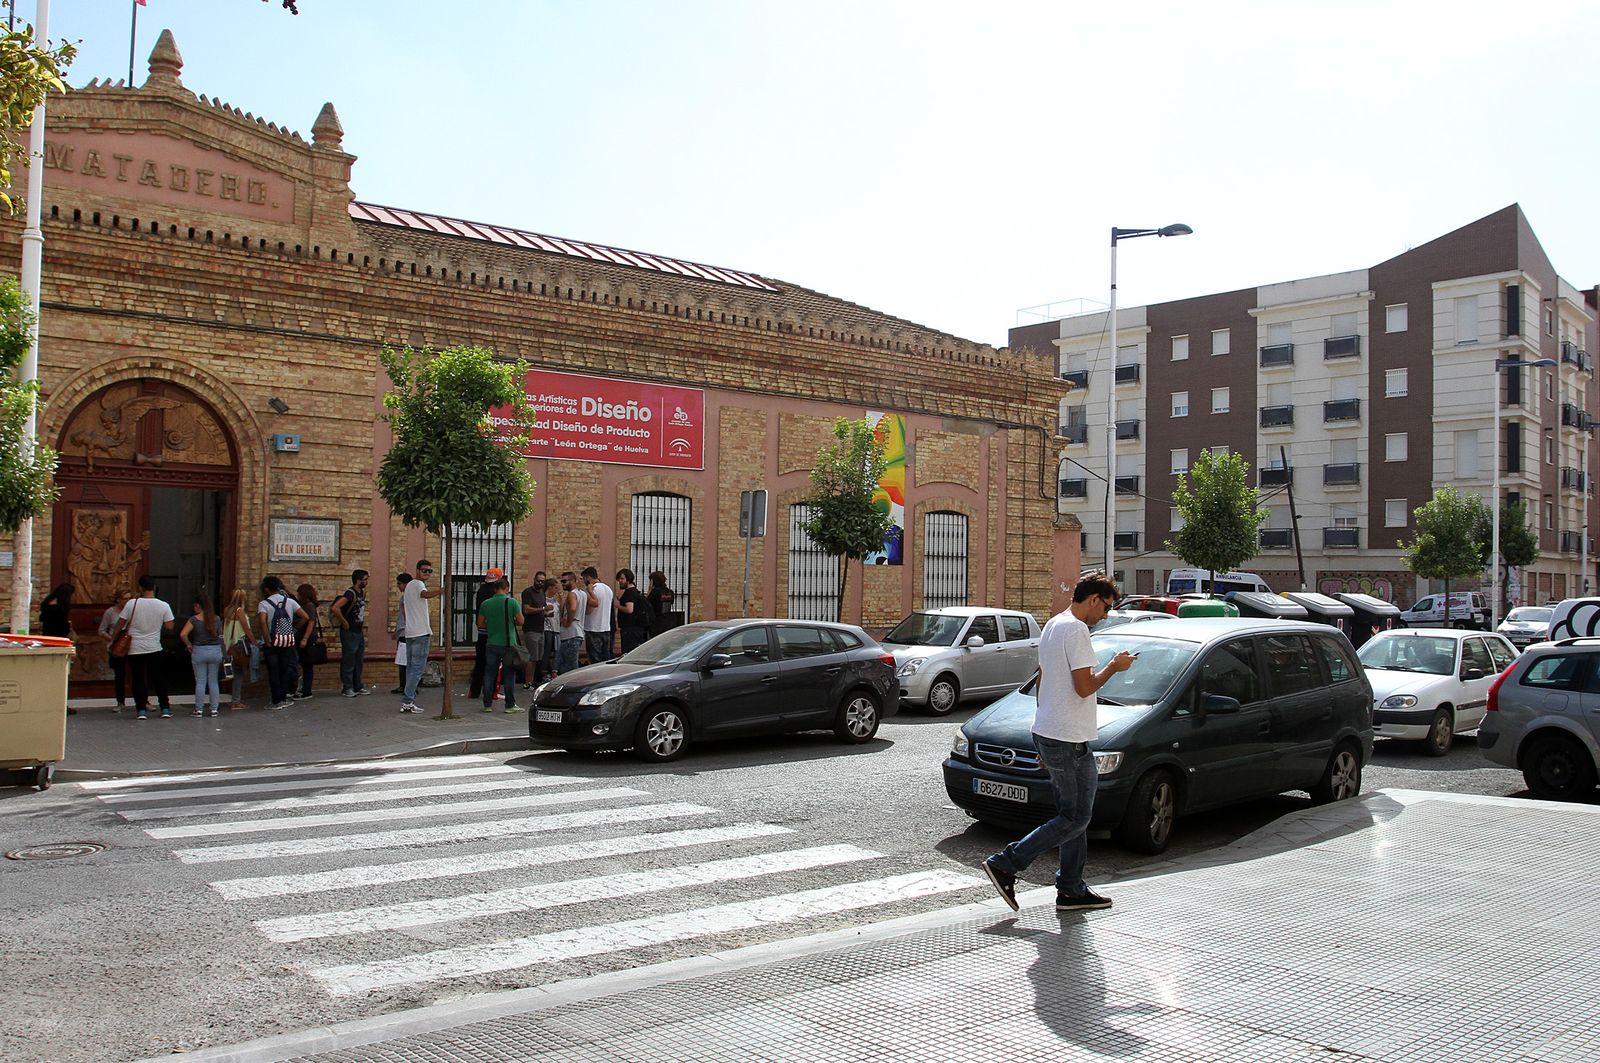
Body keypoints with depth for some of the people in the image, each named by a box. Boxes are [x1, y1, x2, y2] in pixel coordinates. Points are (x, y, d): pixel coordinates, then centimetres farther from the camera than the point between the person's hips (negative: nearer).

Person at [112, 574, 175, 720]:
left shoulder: (132, 603, -8)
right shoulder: (163, 606, -6)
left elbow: (120, 624, -3)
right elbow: (169, 626, -5)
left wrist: (112, 639, 10)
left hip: (135, 649, -1)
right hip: (154, 649, 1)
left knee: (138, 679, 6)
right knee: (159, 679, 11)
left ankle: (141, 710, 4)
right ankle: (165, 709, 11)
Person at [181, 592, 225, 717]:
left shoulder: (194, 619, -8)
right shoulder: (217, 619, 1)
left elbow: (183, 634, -15)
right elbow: (221, 635, 6)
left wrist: (188, 645, -1)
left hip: (199, 651, -3)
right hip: (215, 651, 3)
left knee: (200, 682, 4)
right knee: (213, 681, 9)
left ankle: (199, 709, 6)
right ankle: (214, 709, 9)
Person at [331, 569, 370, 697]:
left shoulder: (362, 593, 10)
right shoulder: (350, 594, -17)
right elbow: (334, 608, -30)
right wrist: (344, 622, -20)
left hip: (359, 632, 9)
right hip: (349, 633, -9)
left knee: (358, 661, 13)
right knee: (348, 661, -2)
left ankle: (357, 686, 21)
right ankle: (347, 688, 4)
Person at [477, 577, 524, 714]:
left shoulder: (485, 604, 2)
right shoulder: (511, 602, -9)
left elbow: (480, 624, 8)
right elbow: (520, 621, -7)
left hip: (491, 644, 3)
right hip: (508, 644, -3)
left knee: (489, 674, 10)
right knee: (509, 674, 3)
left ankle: (487, 704, 12)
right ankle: (510, 705, 4)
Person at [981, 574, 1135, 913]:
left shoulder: (1052, 625, 17)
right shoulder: (1076, 630, -15)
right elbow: (1084, 687, -21)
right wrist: (1113, 667, -3)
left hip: (1047, 733, 10)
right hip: (1069, 739, -10)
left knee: (1073, 815, 14)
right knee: (1075, 819, -4)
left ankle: (1071, 890, 18)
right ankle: (1005, 864, -6)